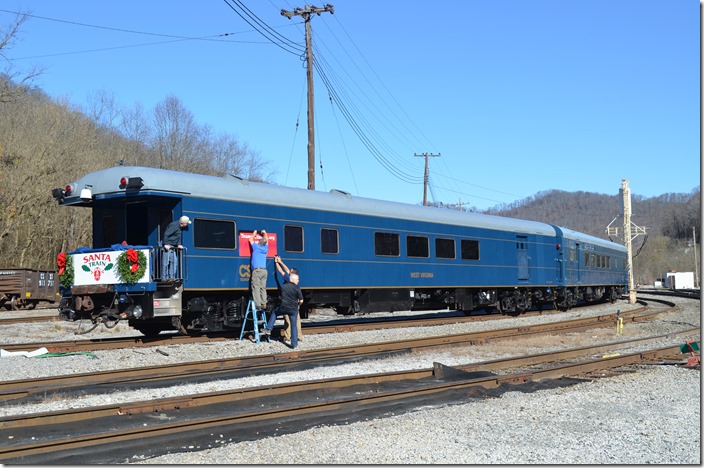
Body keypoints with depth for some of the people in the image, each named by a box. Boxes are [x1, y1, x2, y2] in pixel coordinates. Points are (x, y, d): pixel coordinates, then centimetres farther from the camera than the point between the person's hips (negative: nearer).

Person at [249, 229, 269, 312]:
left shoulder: (256, 247, 2)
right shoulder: (265, 248, 13)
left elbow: (251, 240, 19)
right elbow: (266, 241, 34)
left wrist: (254, 233, 34)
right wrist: (265, 234, 46)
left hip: (256, 270, -5)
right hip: (264, 270, 5)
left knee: (256, 288, -9)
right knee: (263, 288, 5)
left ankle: (258, 305, -19)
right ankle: (264, 304, -2)